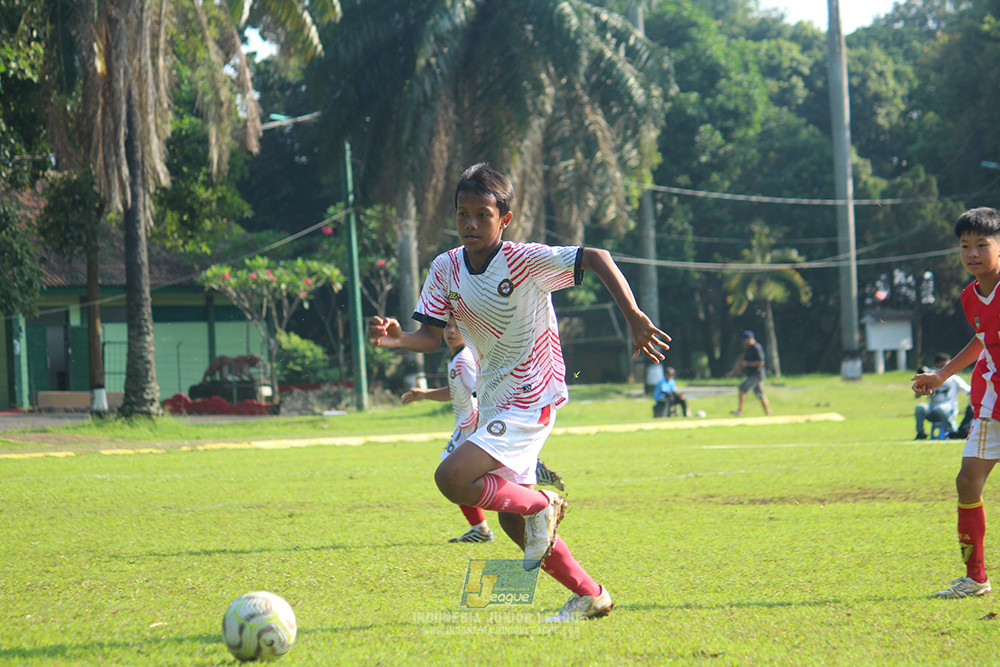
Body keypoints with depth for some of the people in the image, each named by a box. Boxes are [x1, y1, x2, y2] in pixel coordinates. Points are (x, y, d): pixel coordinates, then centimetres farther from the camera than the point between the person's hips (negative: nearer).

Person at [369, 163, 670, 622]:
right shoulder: (446, 269, 0)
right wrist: (397, 338, -22)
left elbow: (596, 258, -19)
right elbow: (431, 336, -1)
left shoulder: (525, 260, -17)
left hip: (530, 402, -8)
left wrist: (634, 318, -28)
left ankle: (540, 506, -3)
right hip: (493, 403, 8)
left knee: (452, 478, -24)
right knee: (512, 520, 11)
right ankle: (591, 597, 25)